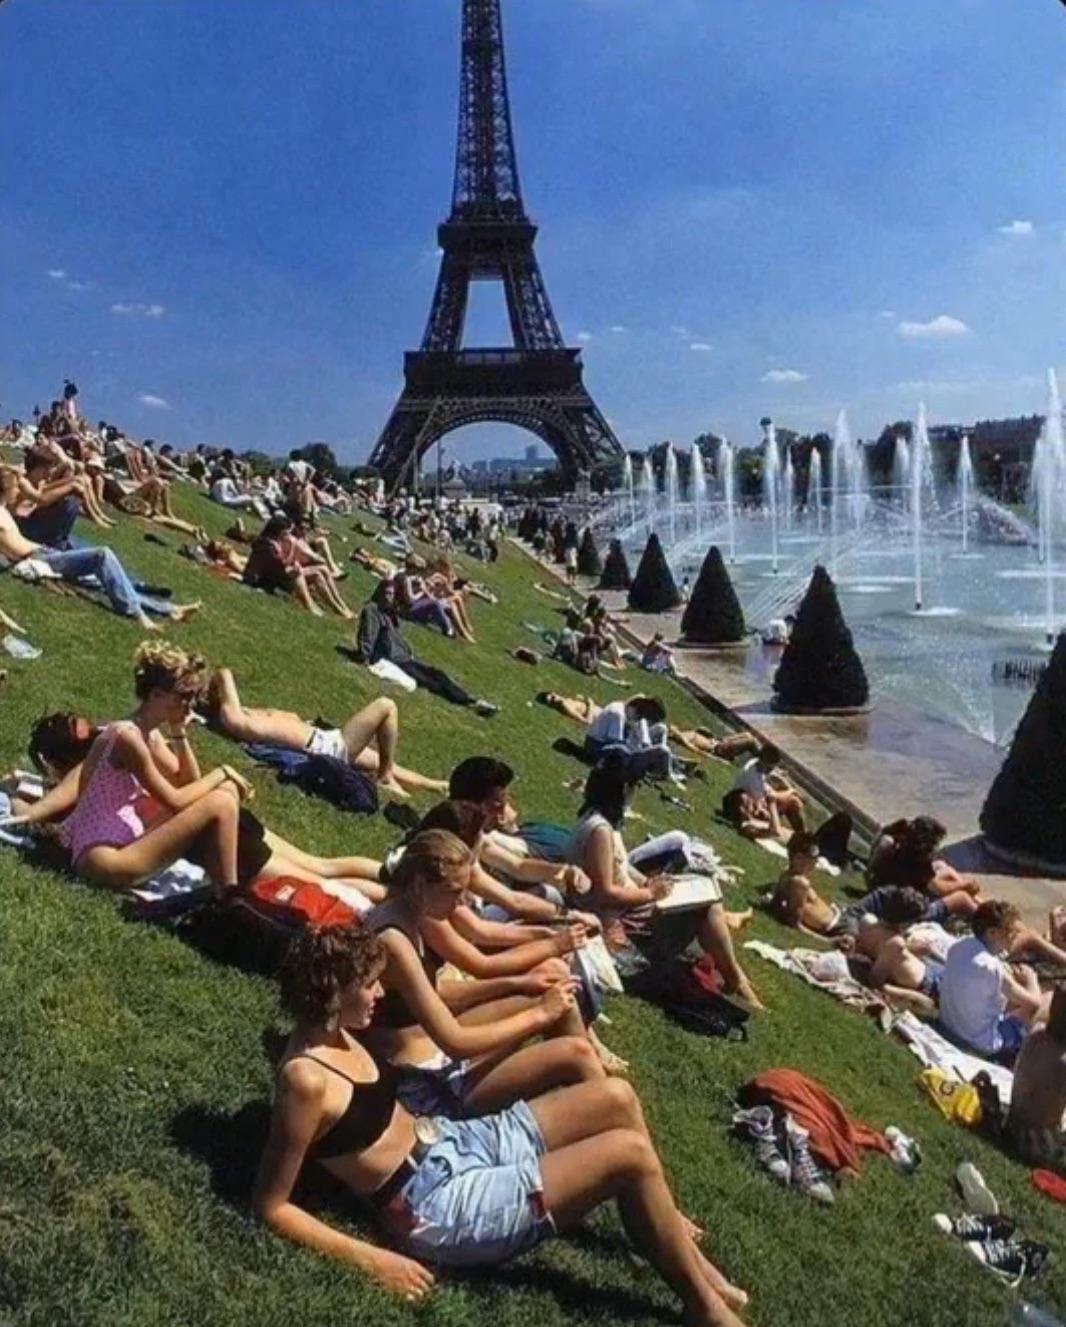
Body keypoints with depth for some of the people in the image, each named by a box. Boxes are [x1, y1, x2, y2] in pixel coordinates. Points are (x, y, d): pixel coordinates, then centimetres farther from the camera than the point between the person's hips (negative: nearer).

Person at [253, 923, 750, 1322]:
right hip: (437, 1208, -9)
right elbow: (271, 1206, -20)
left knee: (615, 1098, 1)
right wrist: (372, 1260, -20)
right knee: (631, 1153, -15)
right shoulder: (307, 1079, -24)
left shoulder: (336, 1034, 2)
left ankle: (680, 1251, 15)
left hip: (449, 1142, 10)